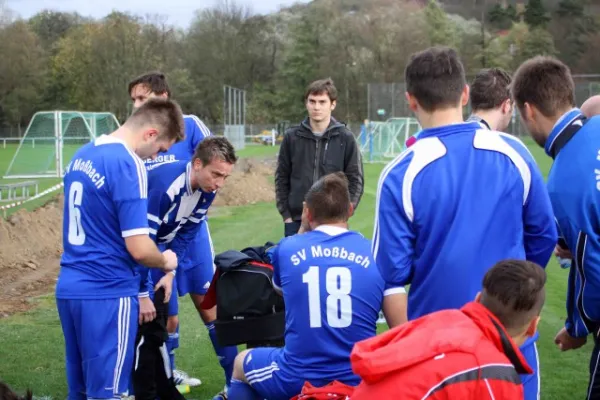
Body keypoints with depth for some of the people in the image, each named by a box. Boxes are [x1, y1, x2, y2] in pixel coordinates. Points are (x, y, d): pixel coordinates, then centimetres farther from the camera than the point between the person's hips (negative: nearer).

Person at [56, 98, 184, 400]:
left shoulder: (82, 155, 10)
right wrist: (165, 262, 1)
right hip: (107, 293, -8)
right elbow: (139, 248, -21)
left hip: (69, 287, 8)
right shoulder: (128, 164, -17)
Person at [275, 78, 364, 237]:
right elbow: (281, 178, 8)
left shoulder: (345, 138, 0)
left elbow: (355, 180, 1)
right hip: (296, 221, 1)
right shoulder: (292, 137, 4)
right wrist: (286, 214, 1)